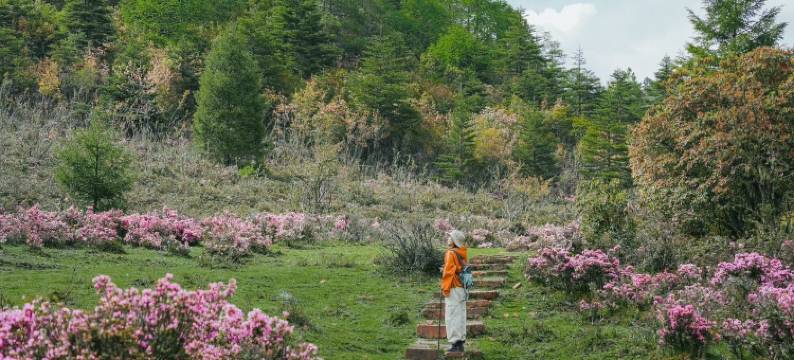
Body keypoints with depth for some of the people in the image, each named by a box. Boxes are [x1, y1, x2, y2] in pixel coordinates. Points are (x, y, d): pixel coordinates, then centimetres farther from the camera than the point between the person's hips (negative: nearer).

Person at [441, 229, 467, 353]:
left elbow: (448, 272, -16)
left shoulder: (451, 253, -14)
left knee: (452, 316, -3)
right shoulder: (462, 254, 10)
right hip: (462, 289, 8)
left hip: (453, 289, -8)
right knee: (461, 315, 11)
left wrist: (445, 288, -10)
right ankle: (461, 342, 15)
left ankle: (455, 343, -4)